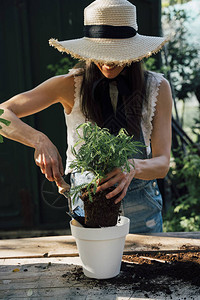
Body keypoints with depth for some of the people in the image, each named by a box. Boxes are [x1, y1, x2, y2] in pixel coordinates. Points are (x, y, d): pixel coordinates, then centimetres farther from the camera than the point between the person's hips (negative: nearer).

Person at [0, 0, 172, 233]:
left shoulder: (157, 87, -8)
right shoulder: (72, 85, -11)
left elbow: (162, 163, -13)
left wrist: (132, 167, -36)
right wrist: (41, 141, -35)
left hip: (141, 207, 1)